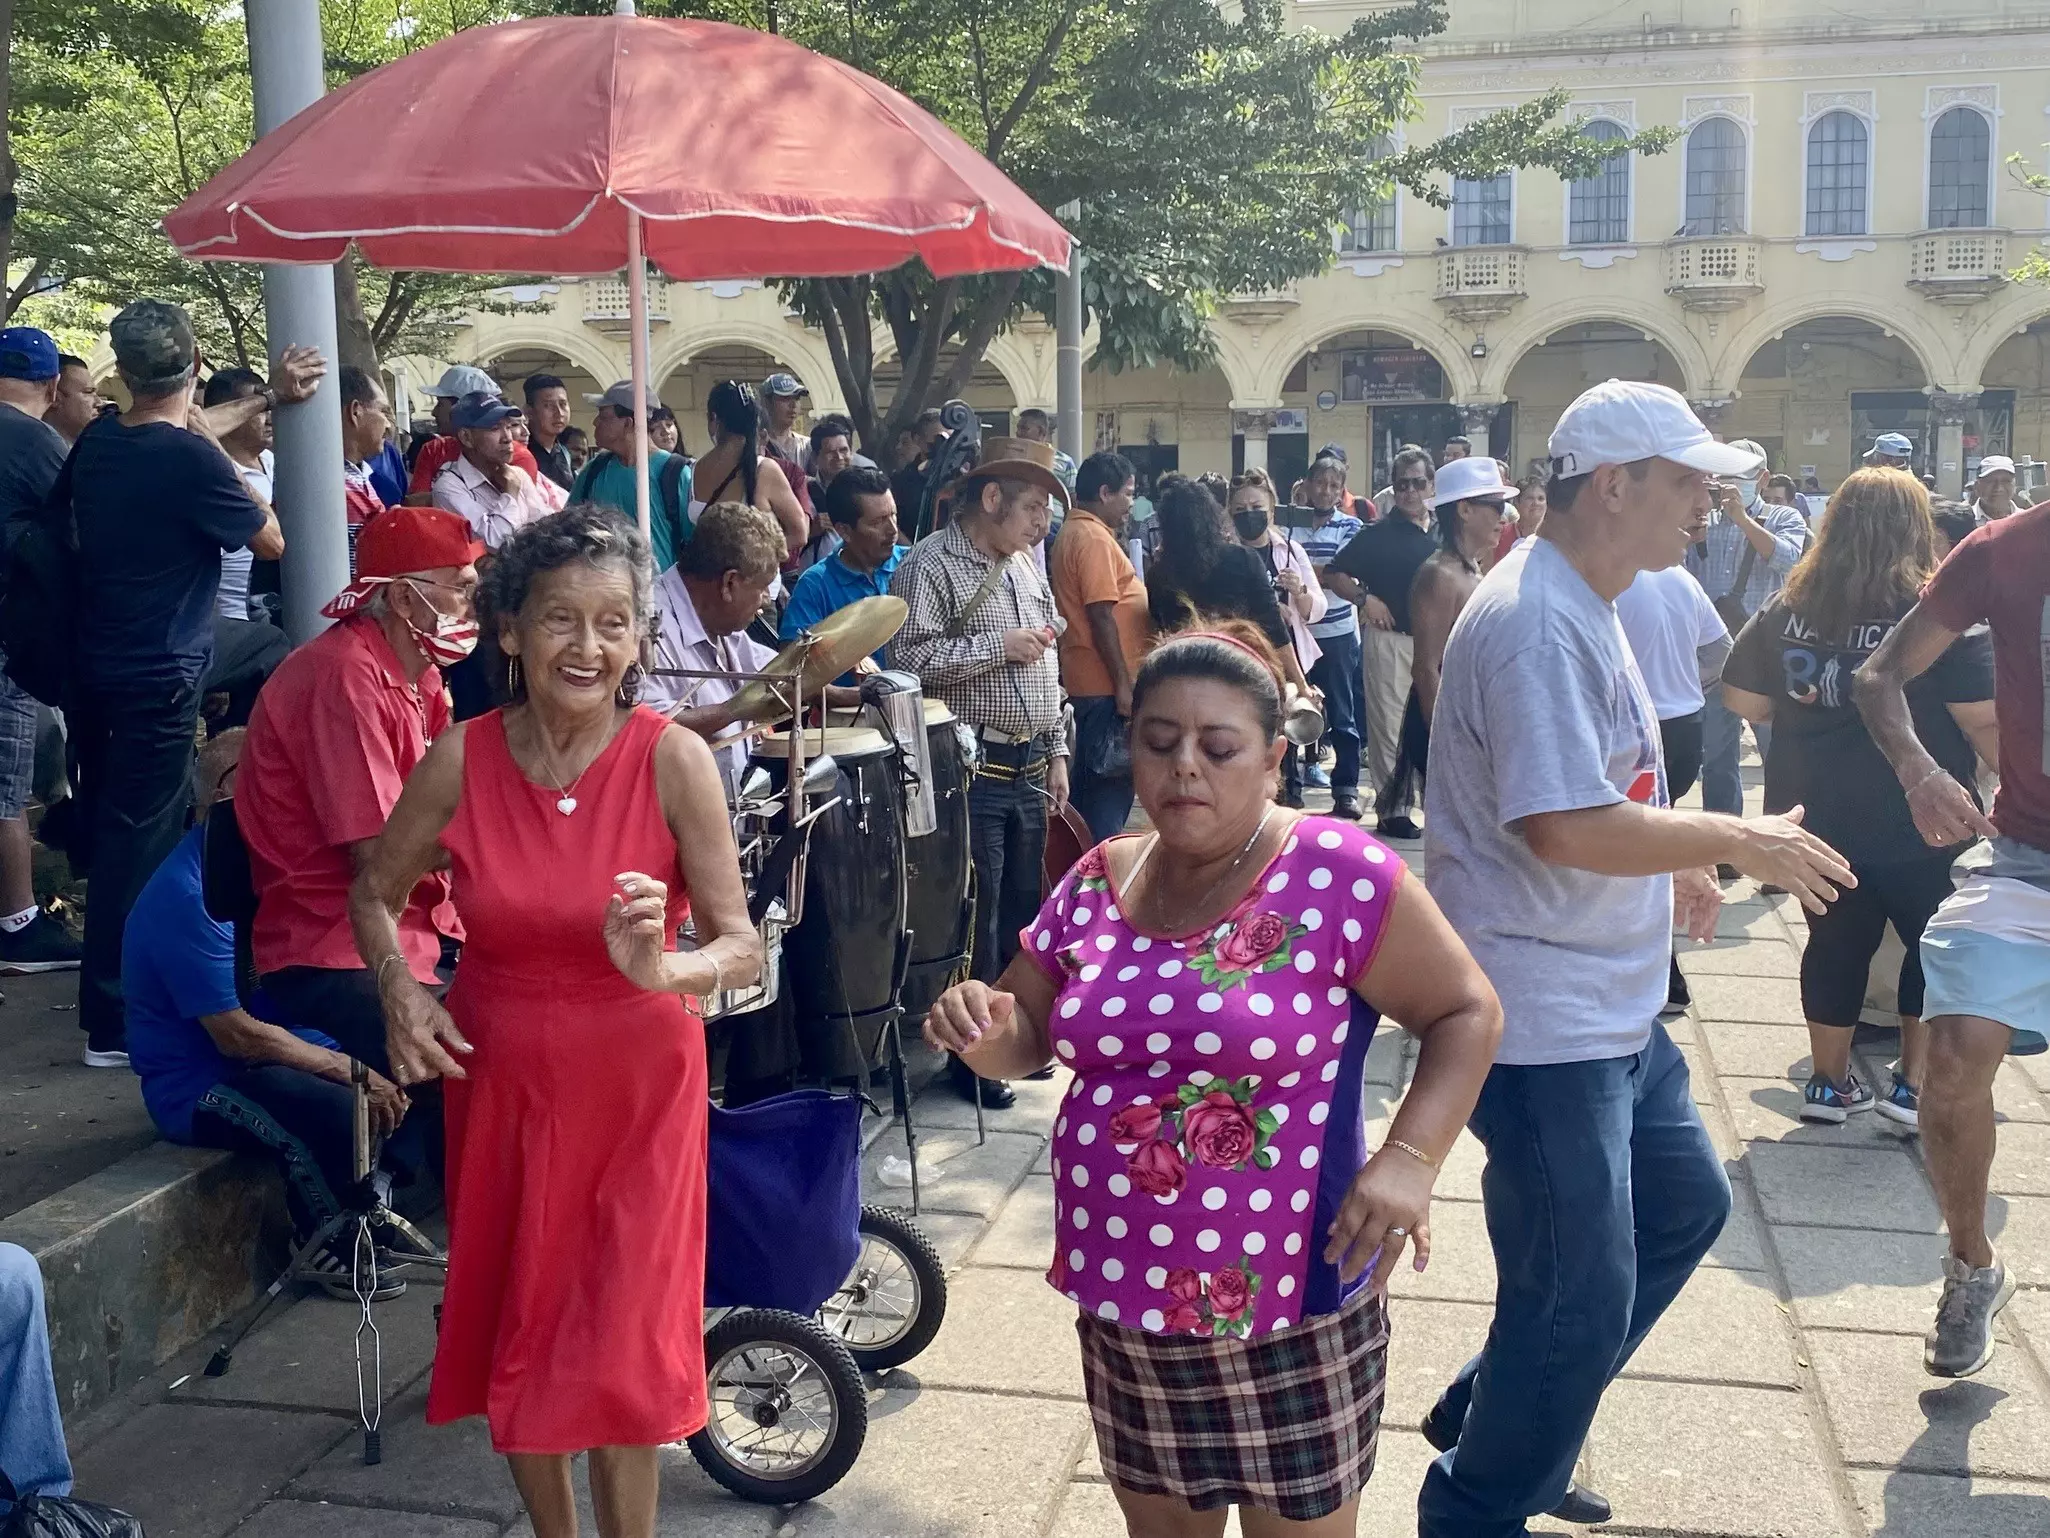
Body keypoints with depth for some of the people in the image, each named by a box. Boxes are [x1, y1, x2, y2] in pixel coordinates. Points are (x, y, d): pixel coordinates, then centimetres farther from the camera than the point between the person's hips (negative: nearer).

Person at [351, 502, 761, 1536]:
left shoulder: (674, 760, -15)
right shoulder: (462, 761, -9)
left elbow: (741, 947, -14)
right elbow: (375, 892, 9)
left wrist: (659, 969, -34)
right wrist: (400, 988, -9)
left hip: (638, 1083, -2)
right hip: (500, 1078, 3)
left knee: (621, 1353, 3)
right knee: (519, 1342, 16)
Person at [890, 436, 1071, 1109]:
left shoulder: (1026, 568, 16)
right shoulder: (930, 565, -9)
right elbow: (909, 658, -21)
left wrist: (1056, 753, 17)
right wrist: (997, 646, -17)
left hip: (1028, 771, 8)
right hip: (971, 770, -7)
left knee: (1022, 909, 13)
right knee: (975, 916, -2)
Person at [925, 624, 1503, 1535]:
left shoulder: (1339, 875, -14)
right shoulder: (1096, 885, 2)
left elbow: (1465, 1012, -7)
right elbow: (1023, 1037, 10)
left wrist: (1409, 1157, -22)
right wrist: (979, 1025, -14)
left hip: (1287, 1306, -5)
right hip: (1121, 1296, 5)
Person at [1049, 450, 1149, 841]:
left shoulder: (1072, 533, 16)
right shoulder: (1095, 538, -16)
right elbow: (1102, 617, -21)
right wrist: (1123, 685, -21)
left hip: (1084, 682, 10)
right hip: (1107, 686, -10)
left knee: (1090, 784, 16)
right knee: (1112, 784, -6)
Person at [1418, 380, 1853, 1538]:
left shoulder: (1584, 608, 12)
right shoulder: (1537, 624, -22)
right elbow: (1564, 827, -30)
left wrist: (1672, 861, 14)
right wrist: (1739, 842, -19)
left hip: (1614, 1006, 11)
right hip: (1545, 1021, -11)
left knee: (1683, 1207, 24)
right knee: (1582, 1299, 1)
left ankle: (1491, 1421, 35)